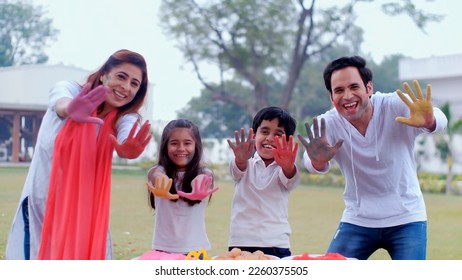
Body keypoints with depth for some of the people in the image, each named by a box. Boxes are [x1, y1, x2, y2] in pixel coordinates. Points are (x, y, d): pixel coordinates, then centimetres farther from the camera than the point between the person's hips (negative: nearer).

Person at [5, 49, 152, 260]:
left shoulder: (124, 119, -6)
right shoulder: (70, 91, -10)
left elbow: (125, 143, -30)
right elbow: (62, 105, -35)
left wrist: (129, 150, -55)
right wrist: (71, 109, -60)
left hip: (85, 211, 2)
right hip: (40, 206, -2)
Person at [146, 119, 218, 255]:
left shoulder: (203, 172, 0)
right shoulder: (157, 172, -1)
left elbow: (201, 181, -24)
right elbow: (160, 177, -25)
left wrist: (199, 192, -48)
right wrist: (162, 185, -50)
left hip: (196, 248, 0)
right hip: (164, 248, 0)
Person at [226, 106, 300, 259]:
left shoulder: (283, 169, 4)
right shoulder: (245, 165, 6)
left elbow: (289, 179, -17)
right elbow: (237, 169, -16)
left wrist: (288, 166, -42)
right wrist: (240, 160, -40)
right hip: (240, 244, 0)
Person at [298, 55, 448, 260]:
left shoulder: (396, 107, -19)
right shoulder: (327, 124, -11)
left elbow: (439, 121, -37)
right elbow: (312, 163, -28)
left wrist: (429, 121, -62)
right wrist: (318, 160, -54)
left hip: (406, 218, -2)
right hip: (357, 220, 2)